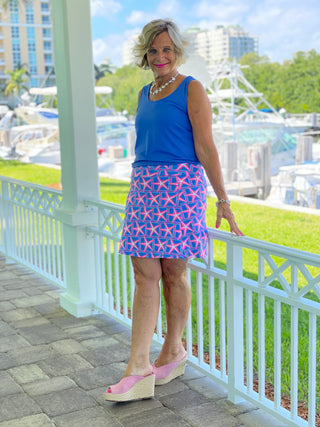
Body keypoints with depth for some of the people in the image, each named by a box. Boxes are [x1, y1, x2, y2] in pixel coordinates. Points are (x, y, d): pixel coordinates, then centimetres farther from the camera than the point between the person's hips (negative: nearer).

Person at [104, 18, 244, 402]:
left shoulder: (191, 89, -2)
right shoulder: (145, 93, 18)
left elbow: (206, 147, -7)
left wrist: (222, 200, -9)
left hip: (180, 186, -6)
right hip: (144, 186, 6)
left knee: (173, 273, 1)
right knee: (144, 275, -1)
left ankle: (173, 351, 20)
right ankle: (138, 369, -1)